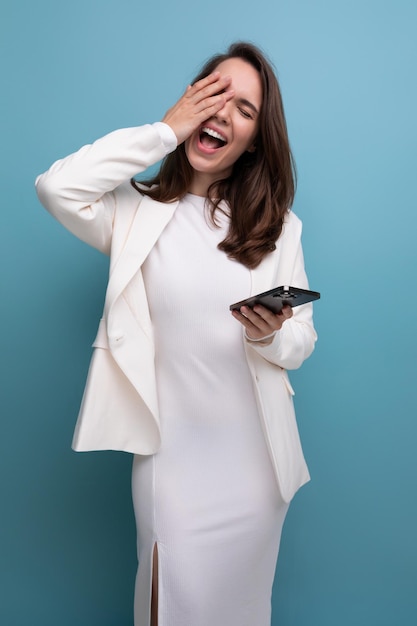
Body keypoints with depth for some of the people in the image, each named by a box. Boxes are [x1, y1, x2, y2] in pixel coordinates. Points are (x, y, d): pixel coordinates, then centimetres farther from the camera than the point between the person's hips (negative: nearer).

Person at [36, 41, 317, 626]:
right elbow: (57, 187, -23)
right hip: (171, 453, -2)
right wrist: (164, 130, -16)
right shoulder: (137, 211, -3)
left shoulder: (279, 226, 3)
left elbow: (302, 341, 4)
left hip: (256, 457, 3)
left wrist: (271, 336, -20)